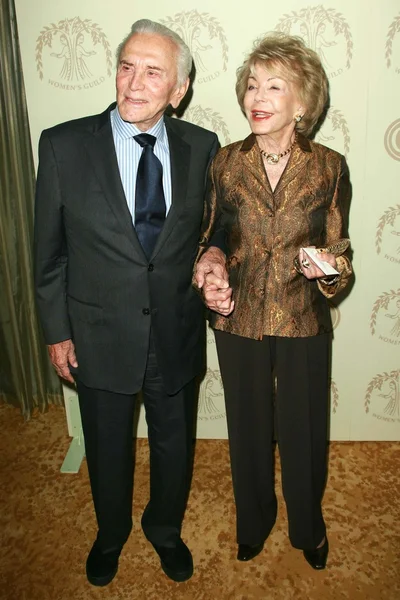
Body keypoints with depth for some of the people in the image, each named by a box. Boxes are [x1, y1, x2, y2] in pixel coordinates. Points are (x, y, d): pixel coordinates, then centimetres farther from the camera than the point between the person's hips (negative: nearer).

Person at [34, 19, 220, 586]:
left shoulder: (202, 147, -5)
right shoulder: (64, 145, -11)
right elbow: (49, 250, -4)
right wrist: (57, 331, -2)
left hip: (177, 336, 2)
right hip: (101, 337, -1)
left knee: (174, 444, 21)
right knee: (107, 450, 20)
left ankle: (165, 529, 52)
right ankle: (111, 533, 52)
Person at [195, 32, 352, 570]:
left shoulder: (330, 167, -8)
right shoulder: (225, 163, -5)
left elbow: (338, 248, 0)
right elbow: (211, 235, 6)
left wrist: (327, 263, -23)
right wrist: (211, 265, -15)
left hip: (304, 323, -1)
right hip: (239, 322, 1)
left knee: (304, 429, 16)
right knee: (248, 426, 18)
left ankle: (309, 525, 46)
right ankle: (253, 521, 47)